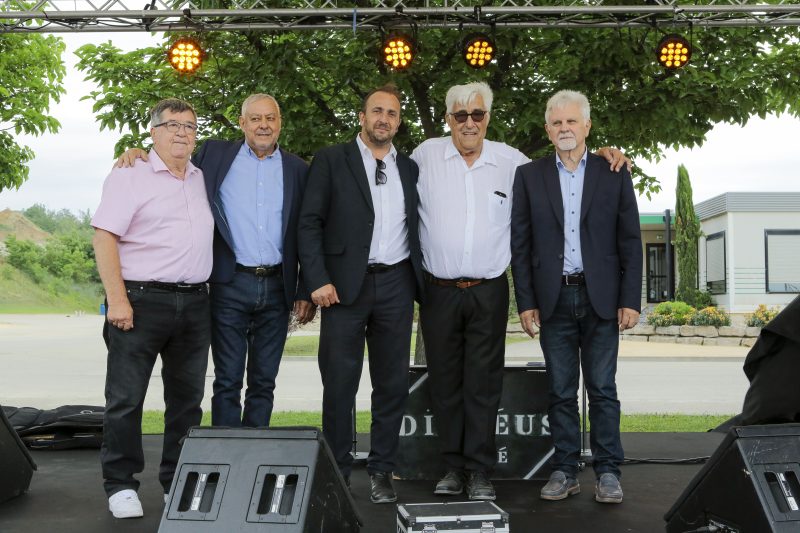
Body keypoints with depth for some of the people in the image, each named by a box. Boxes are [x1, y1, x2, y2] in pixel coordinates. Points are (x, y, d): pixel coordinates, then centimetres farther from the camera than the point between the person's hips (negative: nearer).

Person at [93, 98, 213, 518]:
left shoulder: (203, 179, 15)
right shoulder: (130, 176, -3)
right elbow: (104, 238, -9)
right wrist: (117, 299, -17)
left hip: (195, 303, 6)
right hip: (141, 300, -6)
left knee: (187, 397, 11)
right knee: (126, 398, 0)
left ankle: (178, 482, 22)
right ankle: (120, 485, 13)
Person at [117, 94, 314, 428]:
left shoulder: (297, 170, 9)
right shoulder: (215, 154, 7)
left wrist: (306, 292, 4)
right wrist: (139, 154, -5)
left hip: (276, 288, 2)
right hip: (230, 286, -1)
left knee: (263, 382, 9)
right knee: (227, 381, 1)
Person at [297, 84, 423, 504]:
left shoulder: (410, 169, 14)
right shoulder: (331, 160, 3)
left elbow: (416, 229, 15)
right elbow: (309, 222, -2)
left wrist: (421, 282, 5)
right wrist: (318, 280, -11)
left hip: (396, 284, 3)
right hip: (345, 284, -3)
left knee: (393, 383, 6)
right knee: (339, 383, 2)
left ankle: (381, 471, 18)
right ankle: (337, 471, 15)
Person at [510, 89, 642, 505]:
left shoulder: (614, 174, 5)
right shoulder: (529, 176, 6)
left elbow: (630, 241, 3)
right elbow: (520, 244, 4)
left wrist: (630, 300, -3)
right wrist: (525, 301, -1)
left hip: (601, 298, -1)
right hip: (554, 299, 1)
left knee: (602, 389, 4)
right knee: (561, 392, 7)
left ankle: (608, 471, 12)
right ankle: (565, 471, 15)